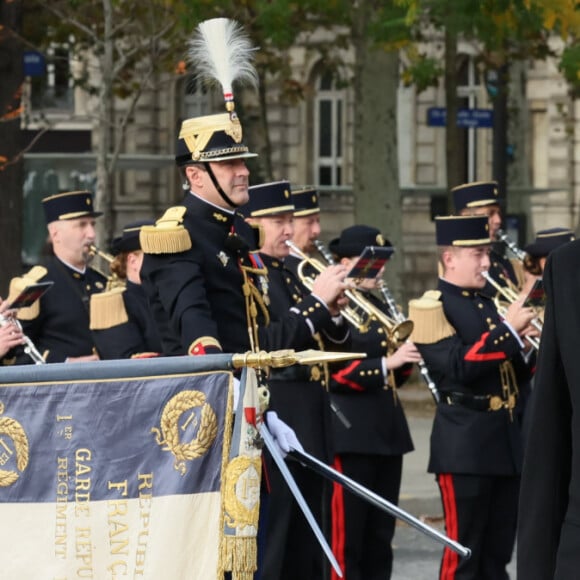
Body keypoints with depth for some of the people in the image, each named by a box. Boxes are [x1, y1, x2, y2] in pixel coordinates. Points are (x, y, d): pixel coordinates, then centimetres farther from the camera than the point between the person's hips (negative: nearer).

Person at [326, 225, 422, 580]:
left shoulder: (381, 308, 18)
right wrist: (385, 363, -22)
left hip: (388, 431, 8)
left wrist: (404, 361, 1)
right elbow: (334, 371, -18)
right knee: (346, 534, -7)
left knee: (381, 534, 10)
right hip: (350, 433, -8)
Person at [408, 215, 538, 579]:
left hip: (508, 440, 8)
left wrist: (522, 347, -1)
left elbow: (516, 377, 19)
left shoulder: (487, 304, 17)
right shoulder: (431, 307, -6)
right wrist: (509, 330, -18)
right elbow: (458, 367, -21)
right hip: (466, 446, -8)